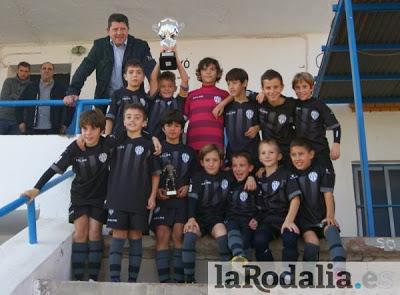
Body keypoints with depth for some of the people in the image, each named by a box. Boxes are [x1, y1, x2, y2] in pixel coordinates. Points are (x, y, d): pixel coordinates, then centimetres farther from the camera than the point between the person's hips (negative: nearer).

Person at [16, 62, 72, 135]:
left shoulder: (60, 89, 8)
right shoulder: (31, 87, 14)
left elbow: (69, 107, 5)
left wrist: (65, 124, -2)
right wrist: (20, 122, 8)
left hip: (52, 130, -2)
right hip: (32, 130, 2)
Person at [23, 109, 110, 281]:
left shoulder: (107, 145, -17)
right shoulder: (75, 148, -15)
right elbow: (55, 168, -17)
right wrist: (37, 188, -23)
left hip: (100, 196, -1)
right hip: (79, 195, 1)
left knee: (94, 232, -4)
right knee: (80, 232, -5)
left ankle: (93, 277, 2)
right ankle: (78, 278, 0)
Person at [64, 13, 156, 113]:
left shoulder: (140, 46, -3)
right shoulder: (99, 45, 3)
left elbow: (151, 69, -12)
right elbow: (85, 68, -2)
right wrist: (72, 92, -15)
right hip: (104, 99, 2)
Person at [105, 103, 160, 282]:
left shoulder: (148, 145, 3)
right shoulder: (117, 142, 9)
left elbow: (155, 174, 4)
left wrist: (152, 196, -3)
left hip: (140, 199, -1)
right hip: (118, 198, 1)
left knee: (135, 236, 5)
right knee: (118, 235, -1)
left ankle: (132, 279, 12)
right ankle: (114, 278, 2)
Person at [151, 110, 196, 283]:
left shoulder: (188, 152, 16)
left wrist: (187, 187, -1)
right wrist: (156, 189, -8)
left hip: (182, 199, 1)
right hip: (162, 198, -1)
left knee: (179, 234, -14)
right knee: (162, 234, -15)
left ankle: (179, 279, -10)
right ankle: (164, 279, -13)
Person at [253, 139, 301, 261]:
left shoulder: (286, 175, 4)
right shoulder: (260, 178, 17)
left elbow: (295, 199, -7)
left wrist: (289, 220, -19)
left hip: (284, 217, -2)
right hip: (266, 219, 3)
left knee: (290, 239, -34)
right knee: (259, 240, -28)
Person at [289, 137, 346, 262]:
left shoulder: (321, 171, 2)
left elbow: (328, 194, -3)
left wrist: (330, 216, -14)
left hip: (322, 217, -1)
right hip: (304, 220, 1)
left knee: (331, 229, -31)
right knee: (312, 238, -27)